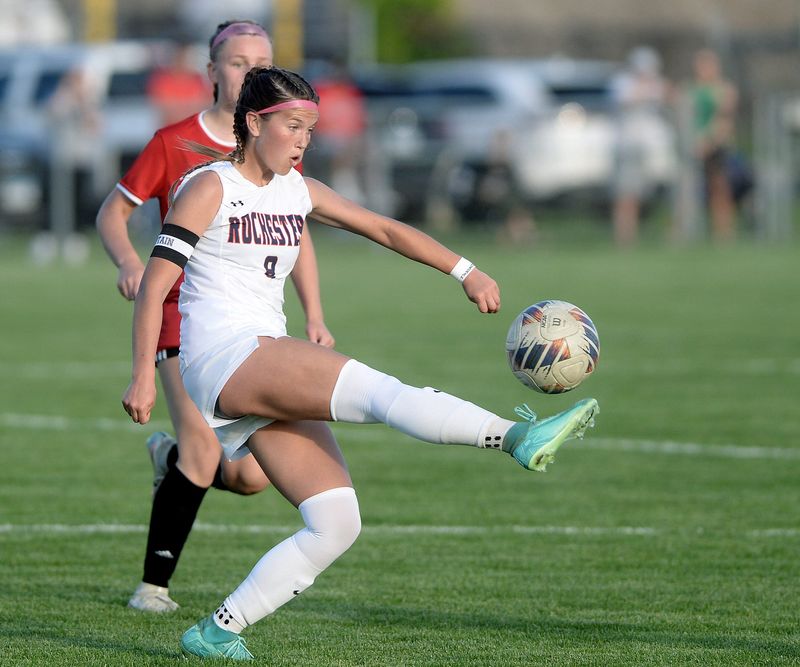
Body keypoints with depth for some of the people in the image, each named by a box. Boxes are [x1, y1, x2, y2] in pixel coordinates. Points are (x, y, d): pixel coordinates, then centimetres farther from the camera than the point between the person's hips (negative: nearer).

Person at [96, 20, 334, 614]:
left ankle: (172, 457, 28)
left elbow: (298, 235, 18)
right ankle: (155, 582, -3)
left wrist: (314, 316, 7)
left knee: (251, 476, -6)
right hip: (185, 313, -4)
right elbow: (112, 213, 4)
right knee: (204, 444, -19)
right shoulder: (174, 143, -2)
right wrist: (129, 261, -17)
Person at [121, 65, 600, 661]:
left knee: (336, 525, -4)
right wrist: (144, 376, -16)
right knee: (371, 387, -27)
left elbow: (384, 229, 16)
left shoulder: (298, 192, 18)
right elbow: (156, 281, -7)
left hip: (272, 376, 8)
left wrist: (467, 272, 3)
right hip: (221, 357, -8)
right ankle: (518, 437, -45)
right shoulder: (210, 188, -2)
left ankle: (216, 633, 0)